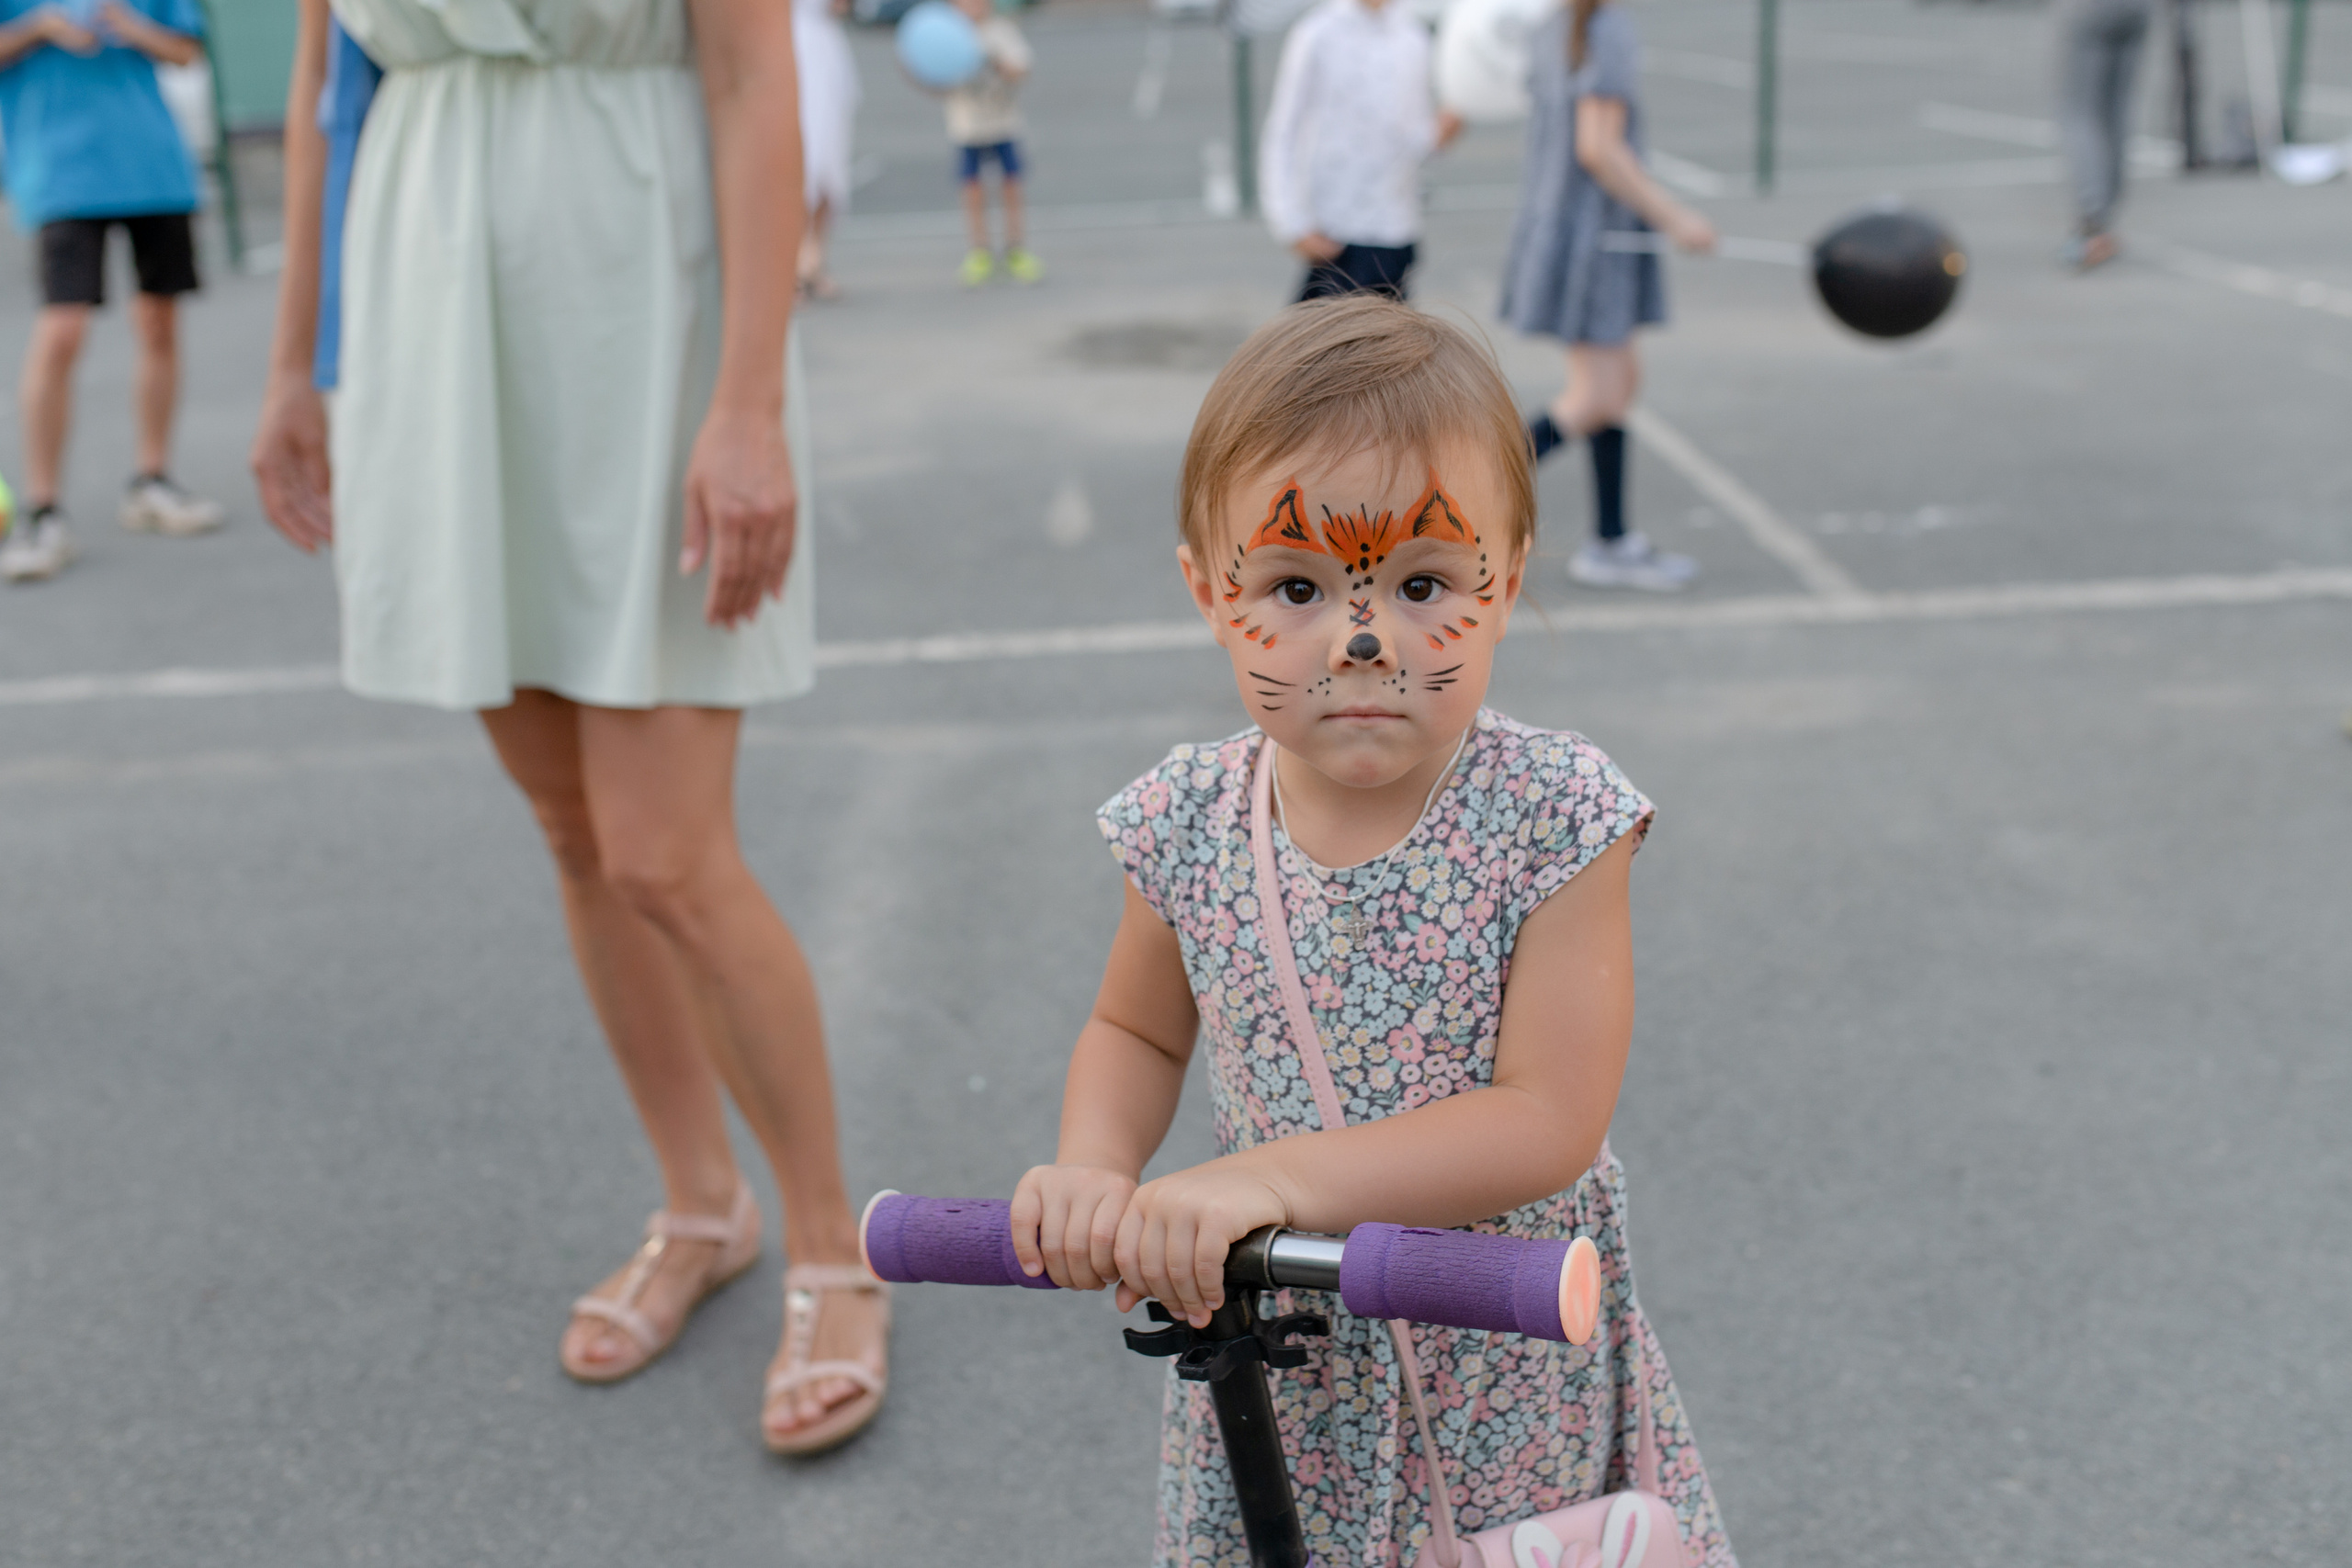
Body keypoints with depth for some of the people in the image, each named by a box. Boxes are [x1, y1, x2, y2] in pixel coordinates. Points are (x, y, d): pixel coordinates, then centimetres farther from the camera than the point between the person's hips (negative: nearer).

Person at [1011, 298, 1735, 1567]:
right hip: (1273, 1354, 2)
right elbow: (1136, 1032, 7)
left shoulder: (1551, 818, -20)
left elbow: (1551, 1121, -24)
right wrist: (1092, 1173, -13)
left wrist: (1274, 1176, -30)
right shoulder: (1190, 824, -11)